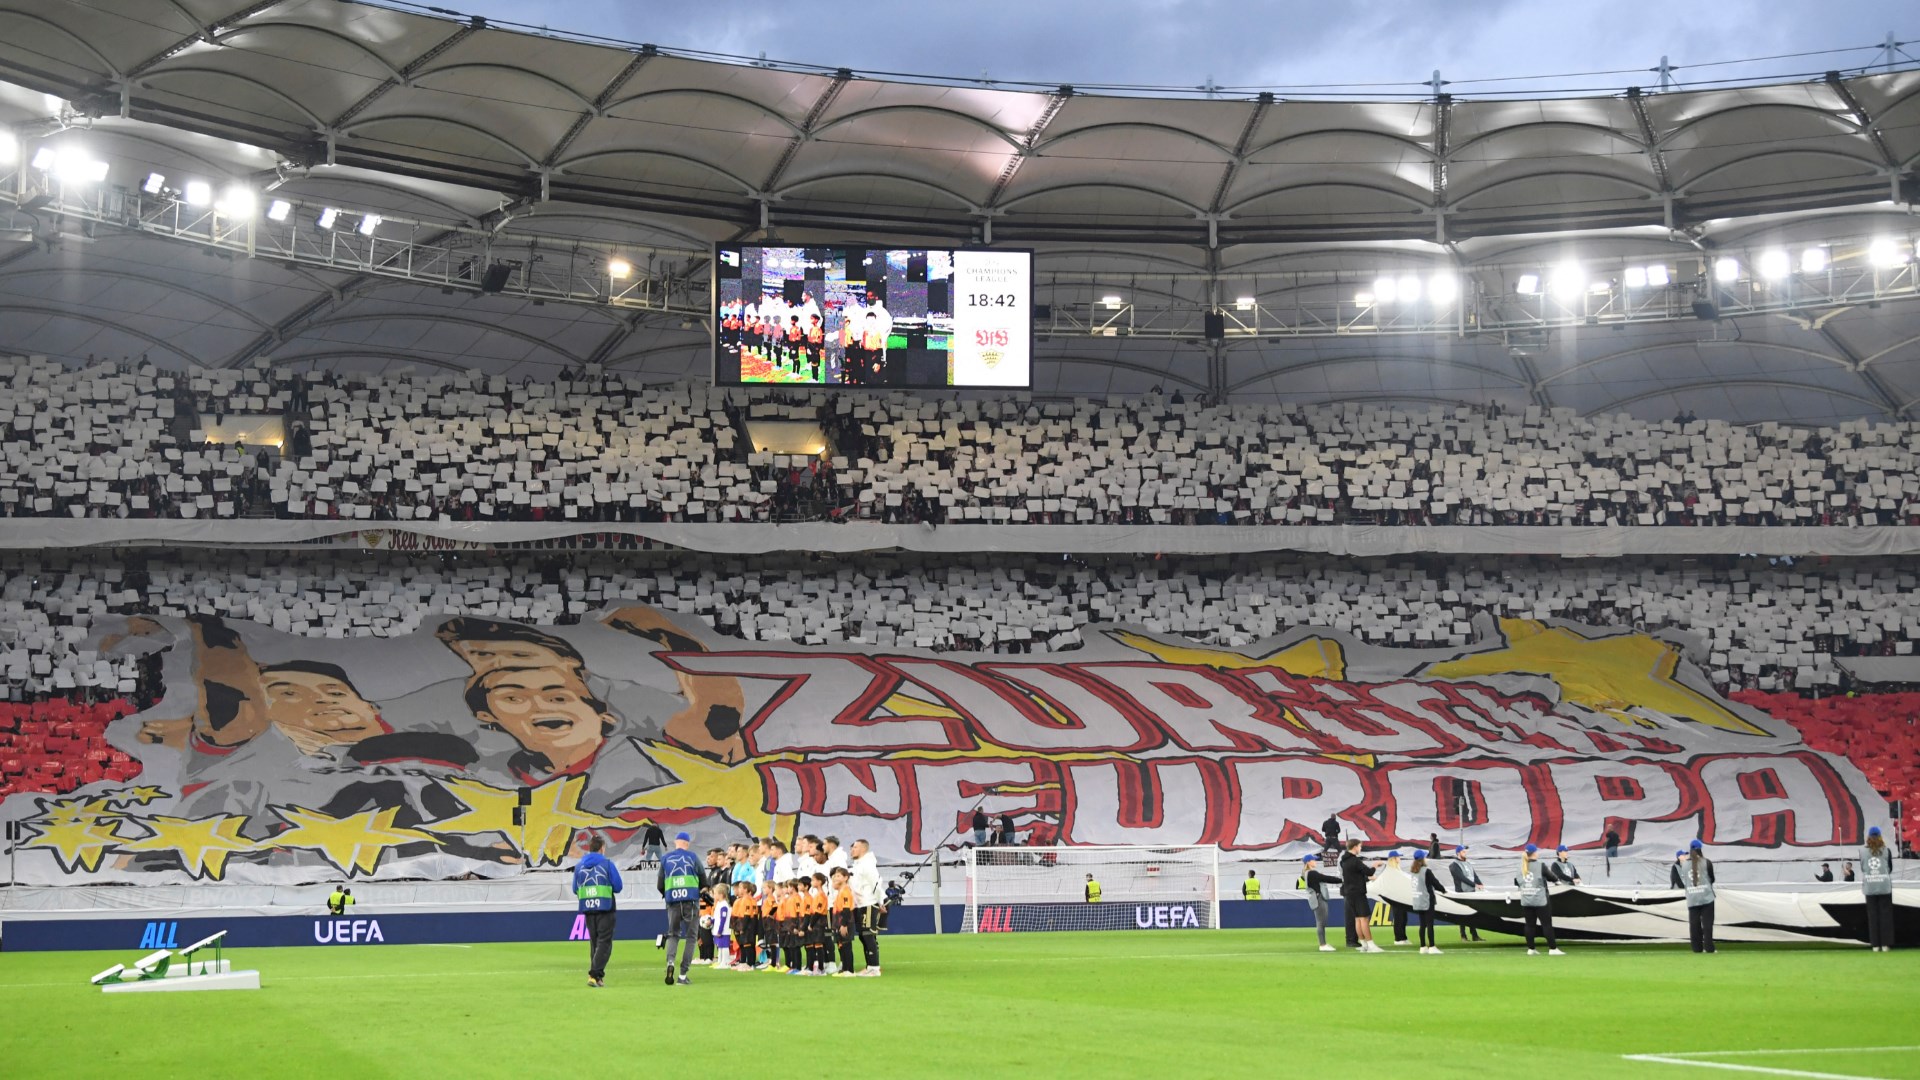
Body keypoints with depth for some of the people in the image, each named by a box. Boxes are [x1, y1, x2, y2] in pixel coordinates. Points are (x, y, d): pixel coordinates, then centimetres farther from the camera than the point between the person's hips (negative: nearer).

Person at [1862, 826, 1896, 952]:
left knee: (1872, 915, 5)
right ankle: (1886, 944, 1)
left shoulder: (1863, 851, -4)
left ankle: (1875, 945, 2)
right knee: (1885, 914, 4)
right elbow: (1890, 868, 6)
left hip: (1869, 887, 1)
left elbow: (1862, 868, 6)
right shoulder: (1886, 850, -5)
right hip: (1884, 886, -1)